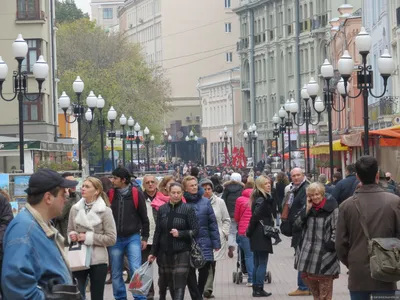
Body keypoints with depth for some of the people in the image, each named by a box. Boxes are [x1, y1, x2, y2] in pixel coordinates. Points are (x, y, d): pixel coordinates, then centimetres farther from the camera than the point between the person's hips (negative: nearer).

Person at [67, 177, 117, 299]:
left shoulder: (105, 211, -5)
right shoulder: (75, 209, 4)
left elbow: (112, 238, -9)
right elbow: (69, 231, 16)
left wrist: (89, 237, -14)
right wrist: (72, 236, -8)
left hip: (97, 260, -2)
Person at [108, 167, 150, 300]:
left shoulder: (137, 194, -4)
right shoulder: (110, 194, 1)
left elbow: (144, 217, 2)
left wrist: (144, 237, 1)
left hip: (133, 238, -3)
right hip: (115, 239, 3)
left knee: (135, 270, -10)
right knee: (116, 273, 7)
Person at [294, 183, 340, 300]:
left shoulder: (332, 209, -9)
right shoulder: (309, 208, 10)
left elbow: (336, 229, -10)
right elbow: (297, 224, 3)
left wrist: (331, 245, -16)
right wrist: (307, 209, -5)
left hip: (325, 254, -6)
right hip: (308, 253, 6)